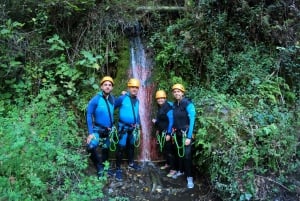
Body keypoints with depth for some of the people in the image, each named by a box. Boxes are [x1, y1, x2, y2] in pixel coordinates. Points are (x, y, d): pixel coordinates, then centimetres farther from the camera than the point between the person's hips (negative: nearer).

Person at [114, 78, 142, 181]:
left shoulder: (137, 100, 5)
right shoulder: (122, 98, -14)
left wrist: (138, 123, 12)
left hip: (133, 127, 7)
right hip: (123, 127, -7)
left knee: (131, 145, 21)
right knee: (121, 147, -5)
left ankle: (131, 163, 40)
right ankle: (118, 169, 6)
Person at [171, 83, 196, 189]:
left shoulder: (188, 104, -17)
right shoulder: (174, 104, 2)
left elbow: (192, 120, -19)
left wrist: (189, 137, -21)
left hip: (186, 132, -6)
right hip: (177, 132, 6)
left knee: (186, 154, -7)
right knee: (178, 152, 15)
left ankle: (189, 177, 4)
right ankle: (180, 170, 34)